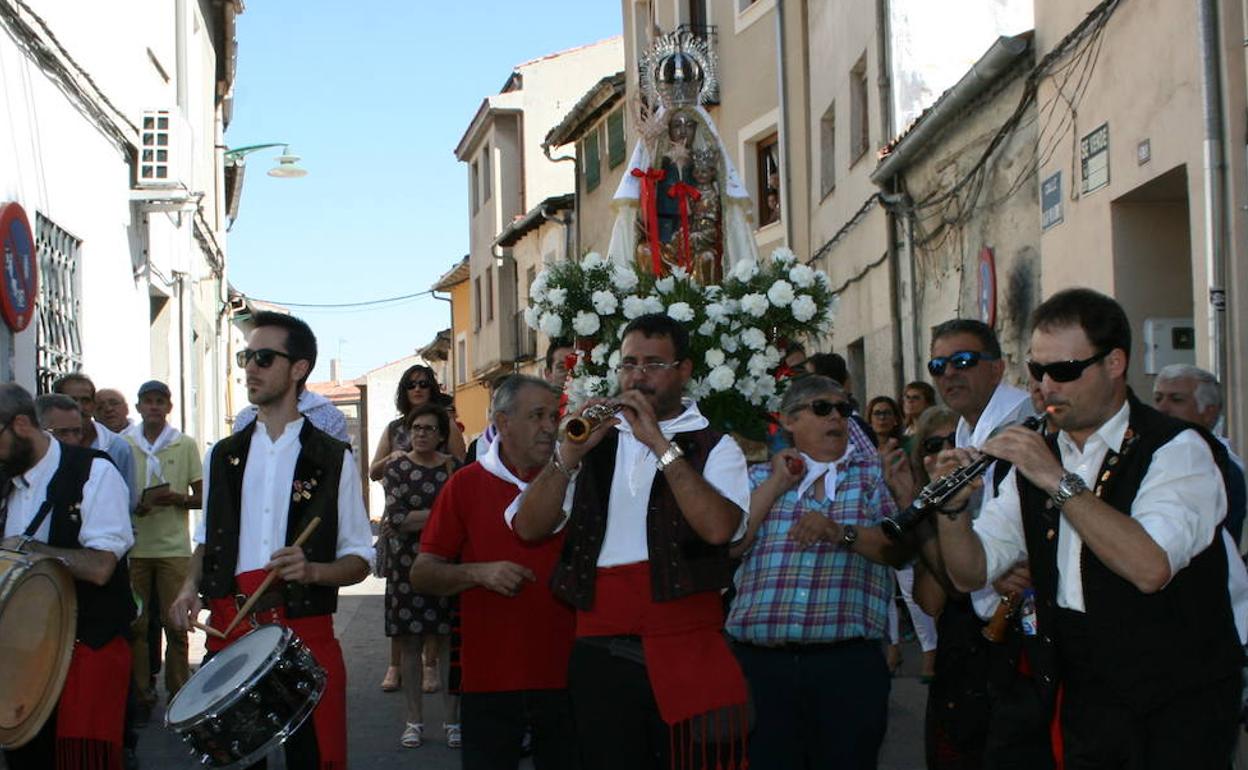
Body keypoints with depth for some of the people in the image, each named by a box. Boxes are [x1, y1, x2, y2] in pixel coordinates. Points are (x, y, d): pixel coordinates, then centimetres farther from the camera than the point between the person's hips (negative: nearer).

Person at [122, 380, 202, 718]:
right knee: (136, 624, 1)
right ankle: (141, 693, 10)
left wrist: (175, 498, -14)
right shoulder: (123, 444, 6)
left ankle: (178, 695, 9)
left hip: (174, 547, -1)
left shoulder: (186, 445, 5)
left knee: (176, 625, 0)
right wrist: (133, 505, -9)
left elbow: (202, 497, 6)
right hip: (134, 547, 1)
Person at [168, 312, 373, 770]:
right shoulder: (223, 456, 12)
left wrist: (312, 570, -17)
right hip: (229, 629, 3)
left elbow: (360, 560, 2)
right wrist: (190, 586, 2)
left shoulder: (332, 460, 1)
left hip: (306, 633, -3)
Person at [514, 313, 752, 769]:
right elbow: (529, 528, 2)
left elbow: (718, 527, -16)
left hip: (687, 655, -2)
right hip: (601, 652, 3)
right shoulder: (594, 441, 14)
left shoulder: (715, 448, 5)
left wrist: (660, 442, -15)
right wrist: (570, 454, -11)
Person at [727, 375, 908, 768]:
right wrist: (775, 486, 2)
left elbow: (902, 549, -1)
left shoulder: (875, 477, 12)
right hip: (761, 658, 1)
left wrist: (841, 533, -15)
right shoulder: (761, 478, 16)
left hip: (848, 661, -1)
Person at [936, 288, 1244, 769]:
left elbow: (1149, 567, -28)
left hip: (1178, 707, -5)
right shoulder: (1037, 456, 8)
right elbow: (970, 572, 6)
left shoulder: (1177, 450, -11)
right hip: (1084, 705, 5)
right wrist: (952, 506, -13)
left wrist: (1060, 481, -27)